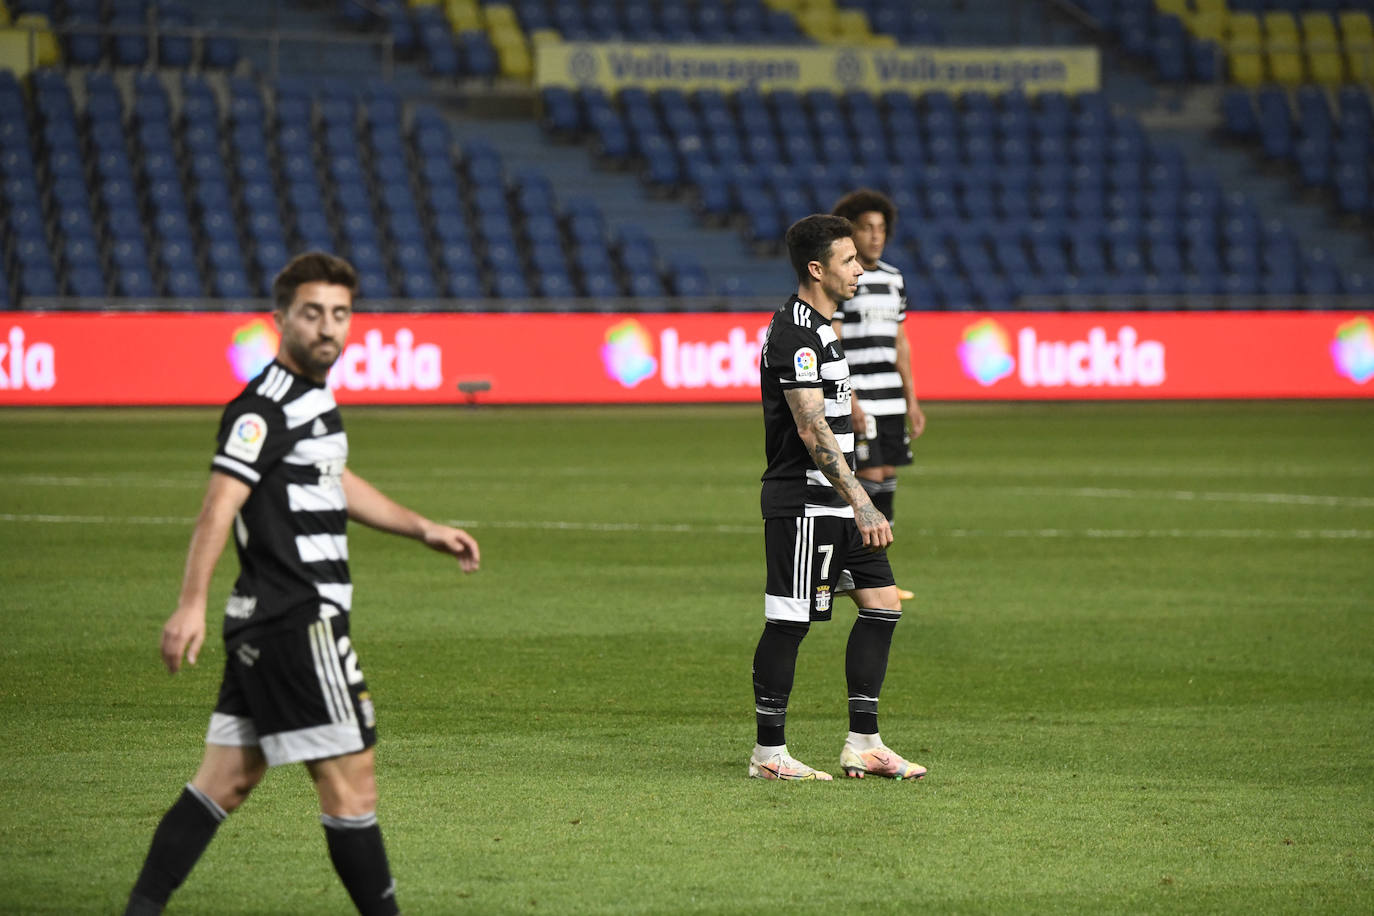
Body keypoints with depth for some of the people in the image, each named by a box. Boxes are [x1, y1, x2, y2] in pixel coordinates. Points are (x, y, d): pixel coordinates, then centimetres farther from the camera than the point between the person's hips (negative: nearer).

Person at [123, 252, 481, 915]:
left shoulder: (314, 399, 17)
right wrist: (191, 604, -33)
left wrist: (424, 529, 36)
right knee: (350, 785, -4)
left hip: (267, 625, 10)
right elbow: (219, 504, -24)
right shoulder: (264, 408, -14)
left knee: (225, 782, 10)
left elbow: (335, 485, 34)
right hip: (295, 621, -10)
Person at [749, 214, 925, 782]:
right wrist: (862, 506, -27)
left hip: (834, 502, 10)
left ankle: (863, 745, 11)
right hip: (803, 502, -10)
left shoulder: (816, 326, 15)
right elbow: (812, 431, -24)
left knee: (882, 603, 8)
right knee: (788, 622, -4)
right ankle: (769, 754, 4)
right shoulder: (795, 335, -17)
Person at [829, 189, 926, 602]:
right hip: (854, 396, -8)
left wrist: (911, 400, 16)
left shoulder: (892, 278, 15)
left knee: (888, 476, 5)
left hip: (890, 398, 8)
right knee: (870, 475, -11)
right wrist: (848, 401, -20)